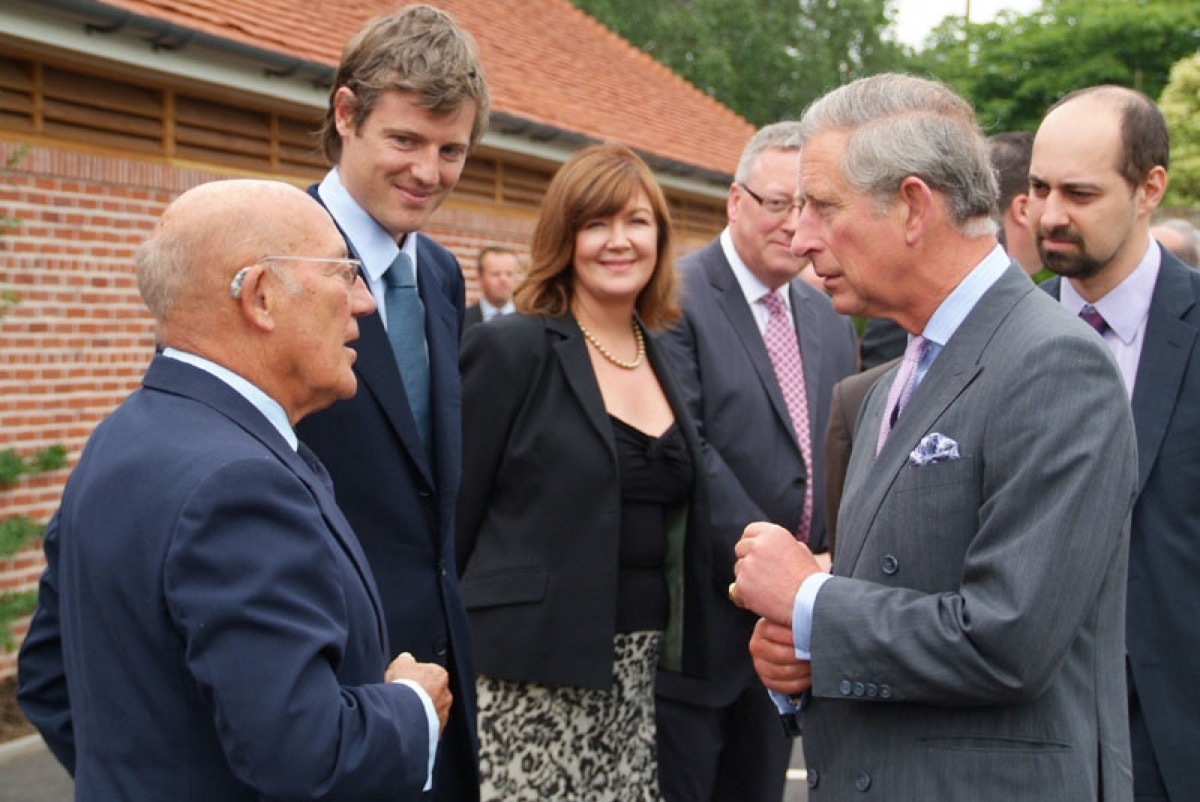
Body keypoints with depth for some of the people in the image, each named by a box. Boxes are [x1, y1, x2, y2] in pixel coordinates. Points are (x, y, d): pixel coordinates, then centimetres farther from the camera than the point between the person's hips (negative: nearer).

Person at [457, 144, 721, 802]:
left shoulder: (666, 358, 11)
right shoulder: (509, 350, -7)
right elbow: (456, 514, -7)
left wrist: (684, 651, 11)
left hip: (644, 678, 6)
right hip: (537, 679, -5)